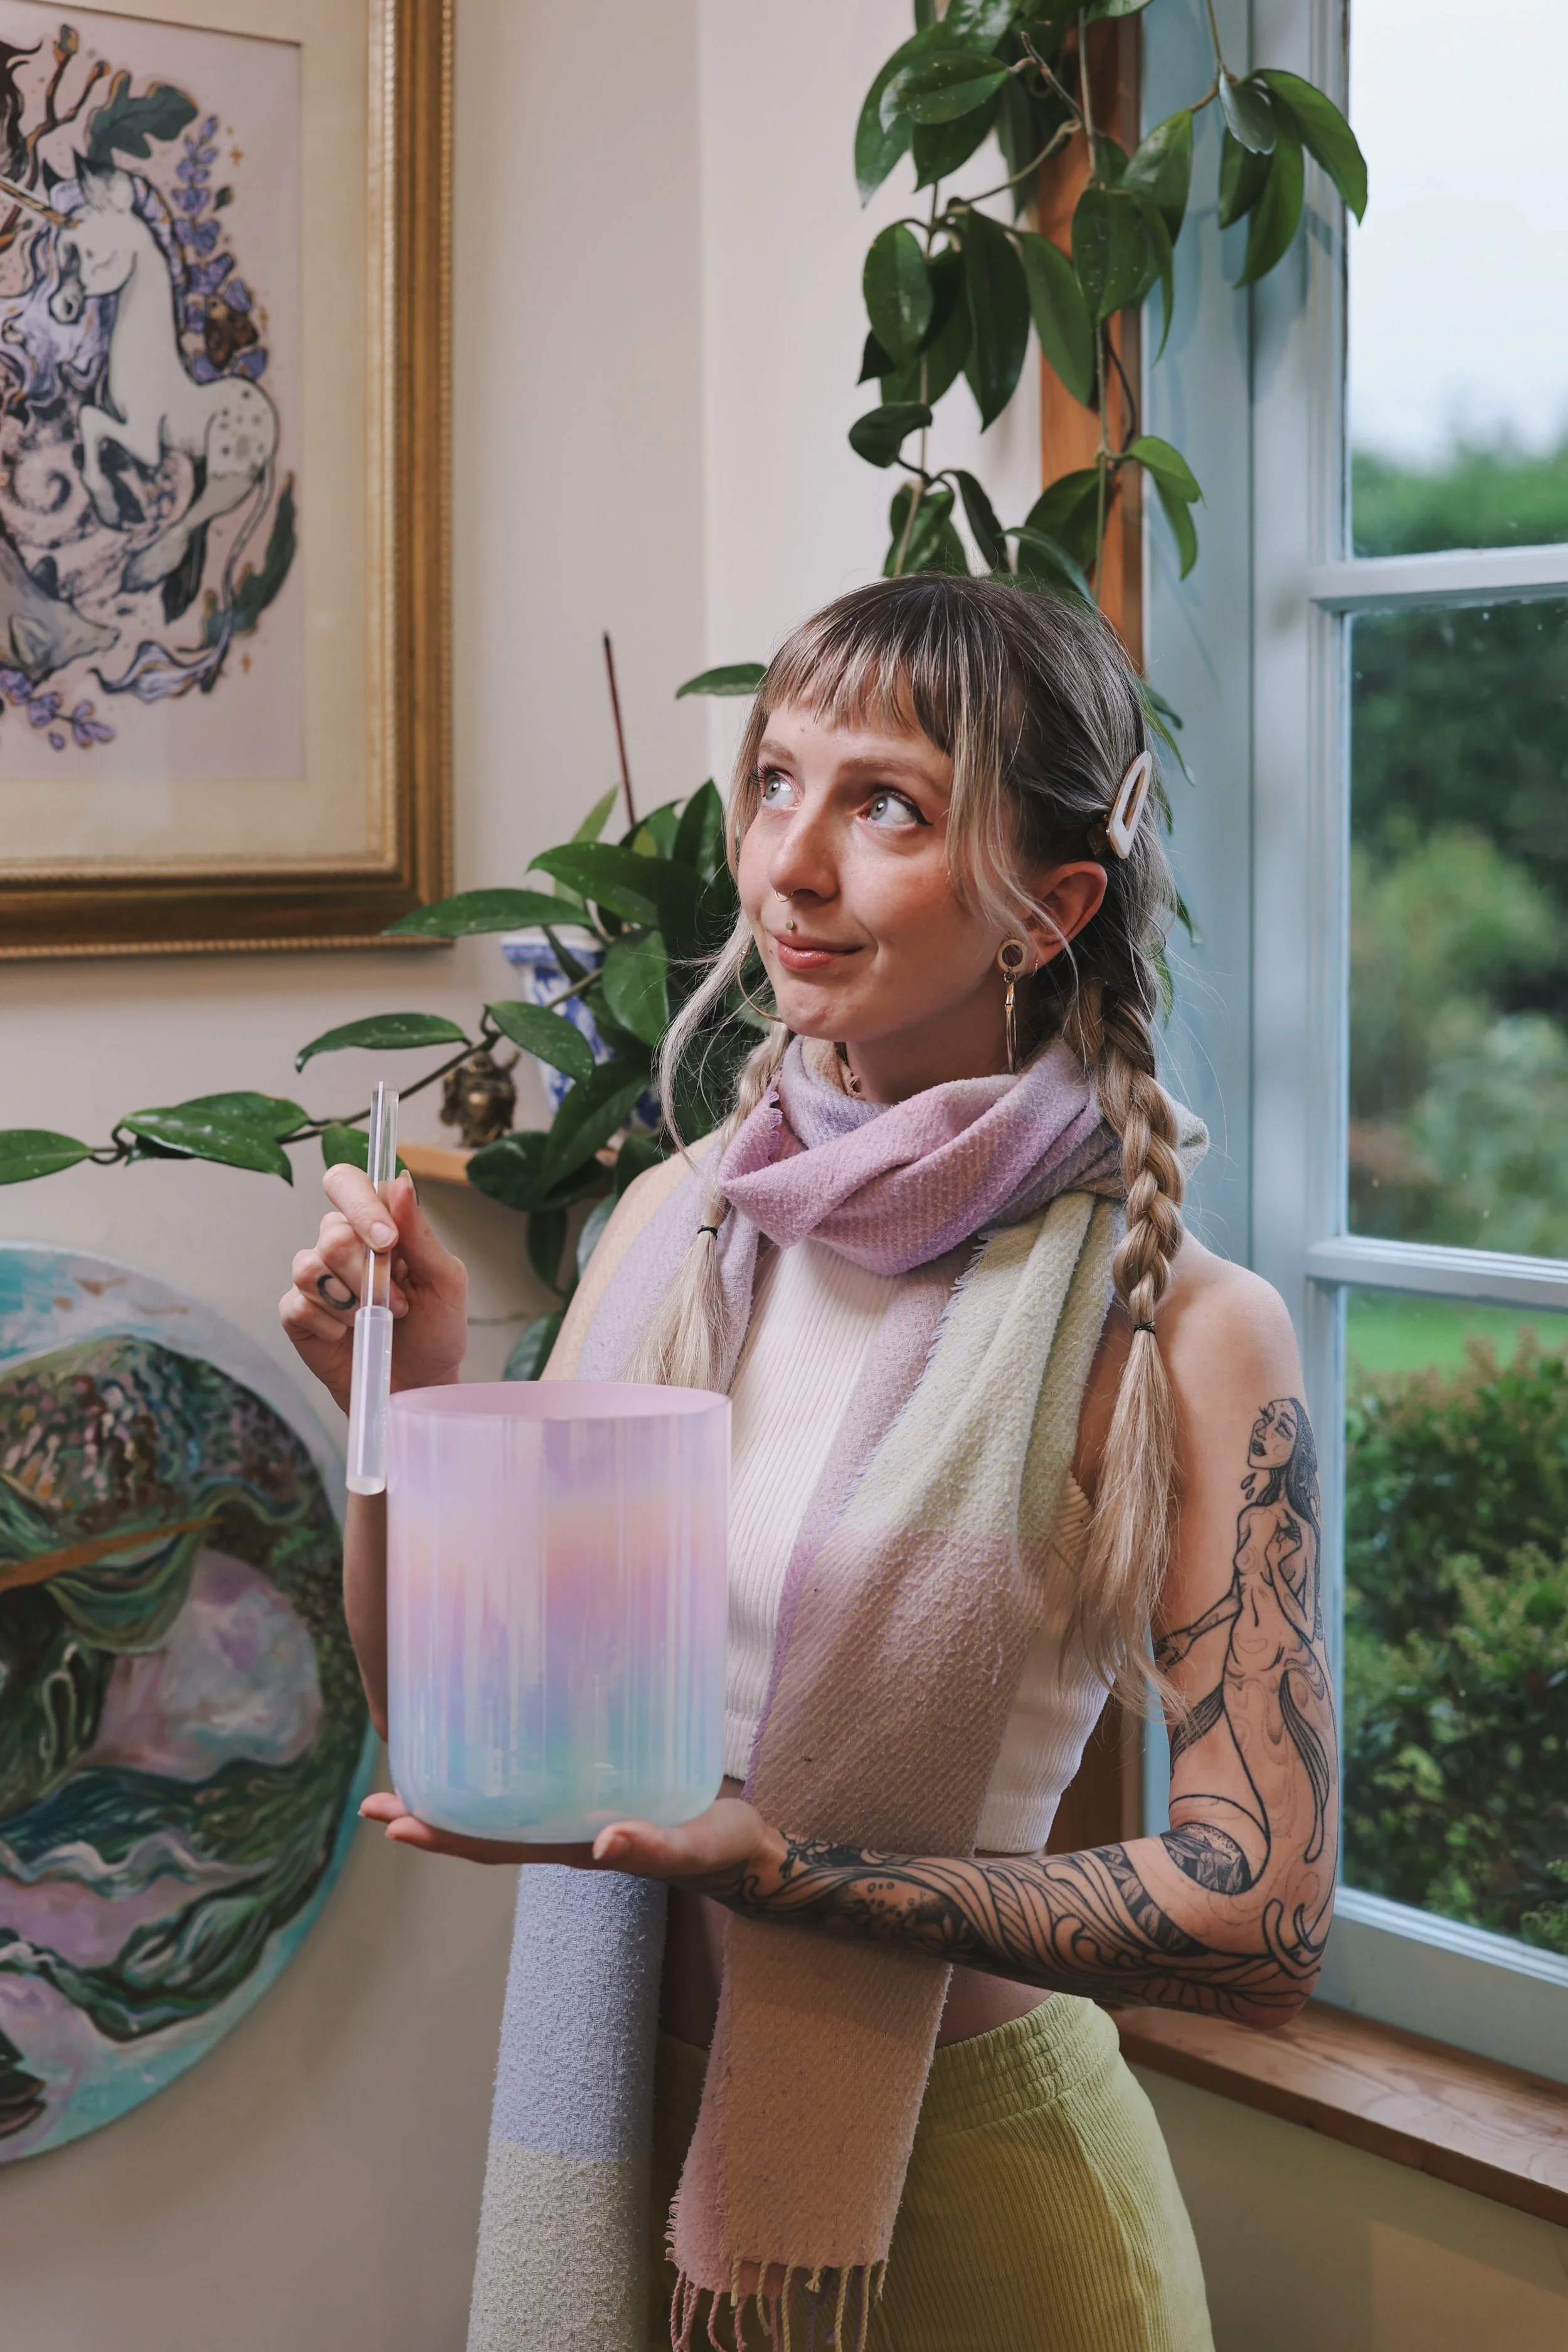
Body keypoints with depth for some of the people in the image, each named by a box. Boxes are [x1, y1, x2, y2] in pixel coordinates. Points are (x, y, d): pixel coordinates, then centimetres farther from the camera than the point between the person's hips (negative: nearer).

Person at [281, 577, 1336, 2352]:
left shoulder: (1182, 1334, -18)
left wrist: (778, 1866, -24)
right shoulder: (674, 1225, -5)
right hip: (633, 2117, 4)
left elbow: (1259, 1921, -18)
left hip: (964, 2169, -4)